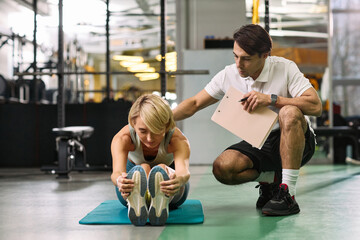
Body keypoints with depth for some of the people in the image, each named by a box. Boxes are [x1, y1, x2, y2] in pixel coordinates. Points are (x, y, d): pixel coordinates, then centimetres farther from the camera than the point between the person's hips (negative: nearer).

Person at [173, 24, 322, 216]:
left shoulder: (284, 68, -14)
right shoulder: (228, 75, -4)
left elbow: (315, 106, -22)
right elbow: (194, 104, 4)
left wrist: (271, 99, -29)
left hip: (293, 143, -3)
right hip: (258, 146, 3)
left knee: (290, 113, -36)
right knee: (222, 168, -25)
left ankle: (288, 194, -29)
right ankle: (270, 178, 5)